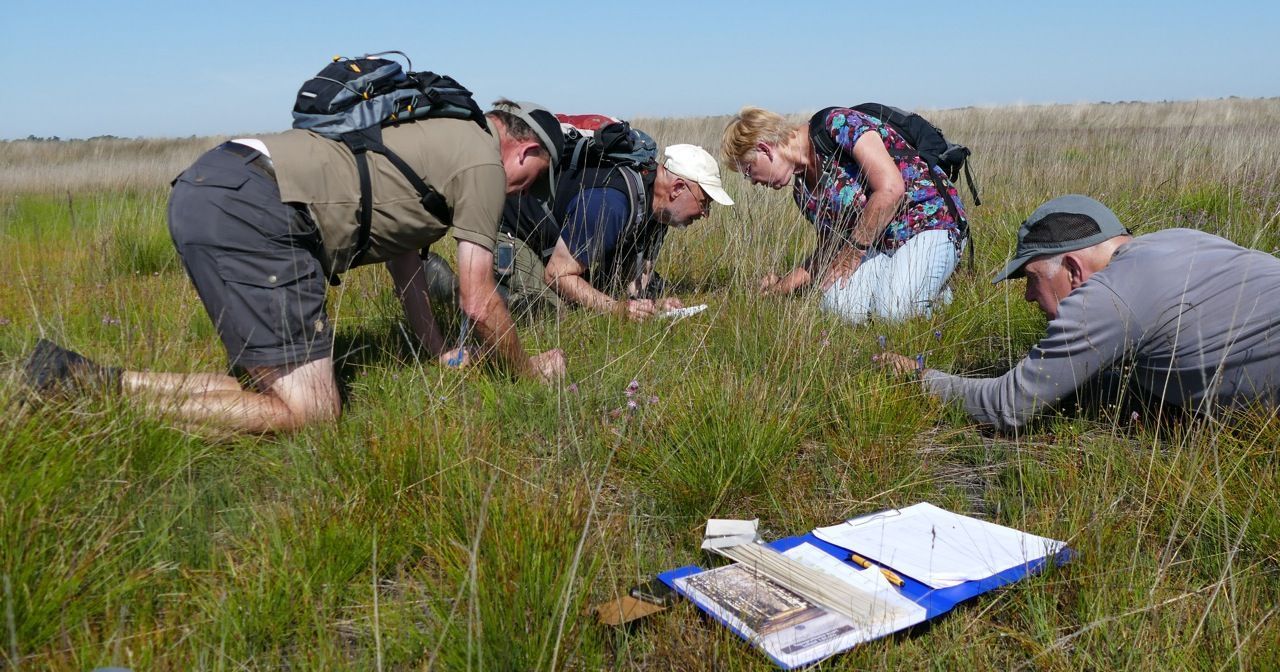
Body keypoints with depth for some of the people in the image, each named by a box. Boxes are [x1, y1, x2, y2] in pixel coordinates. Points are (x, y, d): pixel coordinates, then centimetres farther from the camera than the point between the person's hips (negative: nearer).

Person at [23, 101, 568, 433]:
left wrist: (441, 353, 37)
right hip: (250, 208, -10)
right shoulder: (483, 162, 2)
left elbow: (402, 256, 34)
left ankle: (79, 377, 7)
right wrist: (529, 370, 21)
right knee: (309, 415, -9)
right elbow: (479, 304, 3)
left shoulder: (439, 135, 30)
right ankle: (99, 386, -12)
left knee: (283, 381, 14)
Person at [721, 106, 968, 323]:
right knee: (838, 304, -22)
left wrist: (853, 251, -16)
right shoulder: (802, 189, 9)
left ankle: (934, 289, 2)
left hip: (929, 220, -7)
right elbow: (829, 250, 18)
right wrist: (781, 286, 15)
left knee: (893, 311, -30)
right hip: (877, 243, 7)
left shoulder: (839, 124, -15)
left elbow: (890, 189, -24)